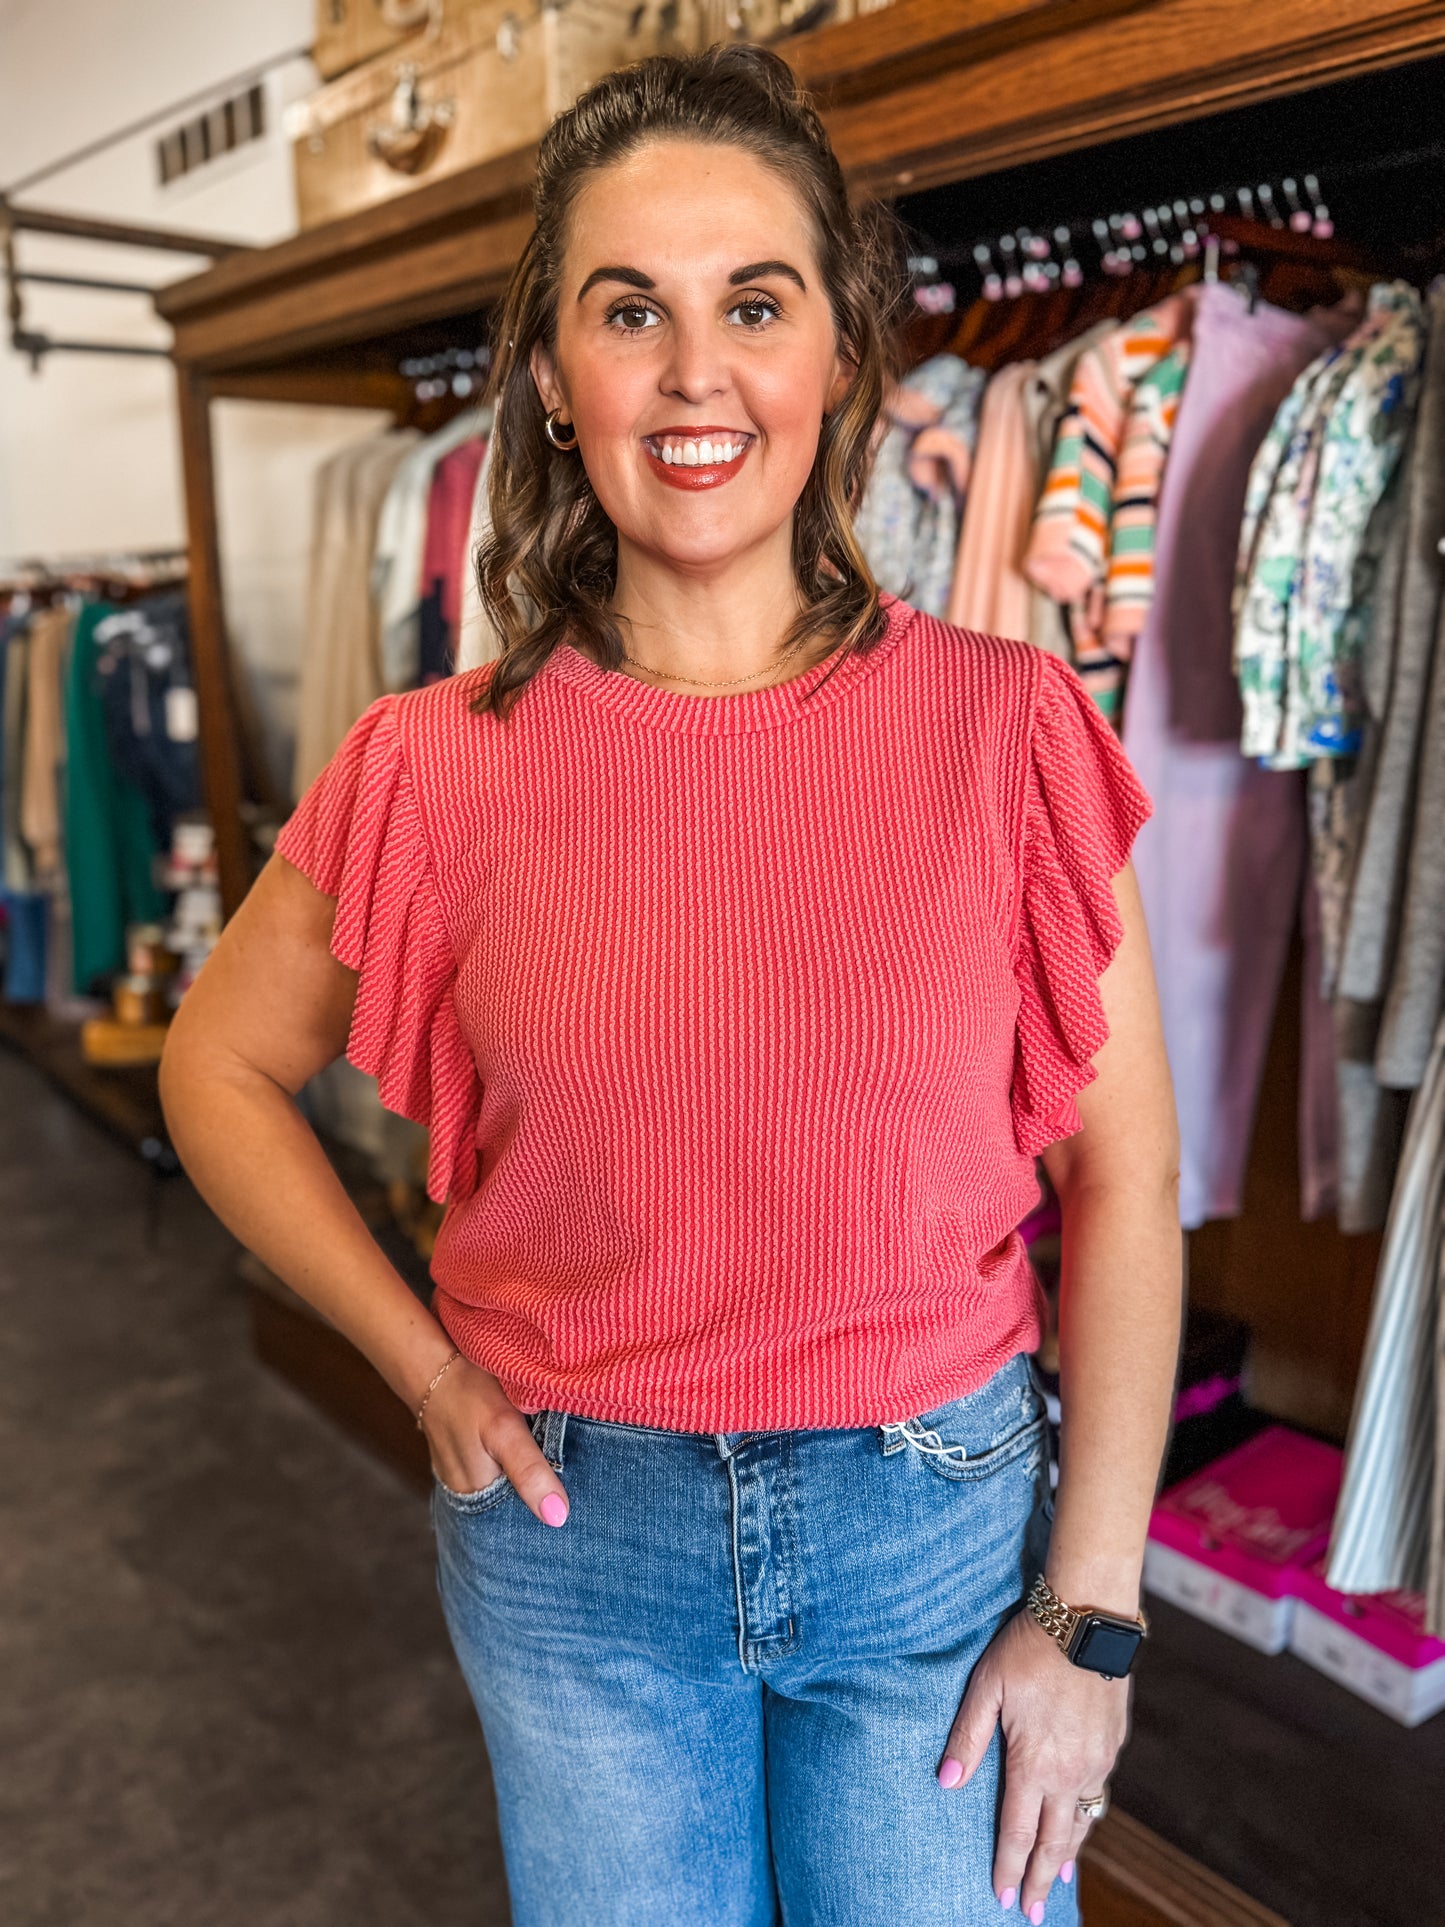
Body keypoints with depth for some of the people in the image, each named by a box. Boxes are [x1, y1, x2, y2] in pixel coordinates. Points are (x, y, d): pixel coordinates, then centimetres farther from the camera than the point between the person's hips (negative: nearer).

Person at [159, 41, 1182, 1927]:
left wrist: (1092, 1613, -5)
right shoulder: (440, 766, -10)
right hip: (575, 1536, 1)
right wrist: (427, 1365, -2)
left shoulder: (1006, 727, -11)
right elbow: (220, 1068, 5)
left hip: (939, 1511, 0)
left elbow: (1125, 1177, -7)